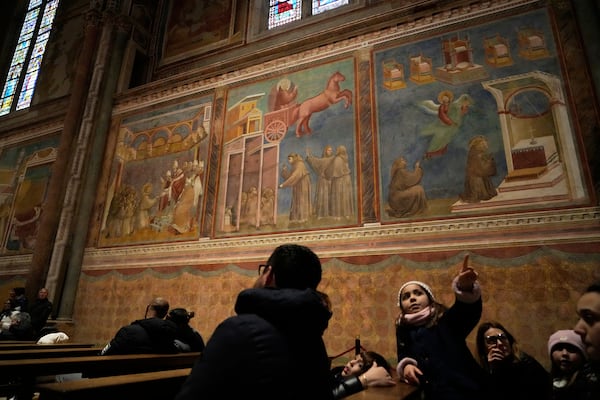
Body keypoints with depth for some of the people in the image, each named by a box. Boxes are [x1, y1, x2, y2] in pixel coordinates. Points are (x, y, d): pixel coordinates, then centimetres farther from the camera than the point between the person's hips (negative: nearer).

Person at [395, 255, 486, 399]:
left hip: (466, 388, -3)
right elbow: (403, 356, 12)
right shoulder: (403, 329, 7)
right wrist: (406, 365, -12)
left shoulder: (446, 319, -6)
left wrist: (466, 287, -46)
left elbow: (469, 311, -25)